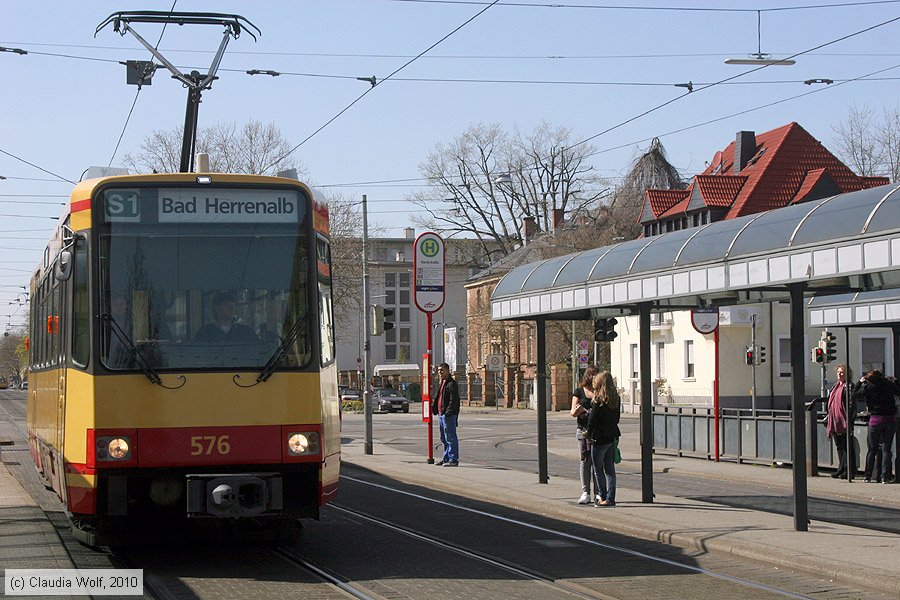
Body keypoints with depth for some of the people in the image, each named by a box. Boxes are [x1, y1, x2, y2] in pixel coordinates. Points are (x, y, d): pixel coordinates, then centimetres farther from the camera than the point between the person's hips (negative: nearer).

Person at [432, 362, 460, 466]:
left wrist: (448, 412, -23)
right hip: (441, 414, 10)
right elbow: (437, 397, 26)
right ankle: (446, 458, 24)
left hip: (449, 415, -10)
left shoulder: (452, 384, -12)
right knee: (444, 438, 16)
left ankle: (453, 460, -6)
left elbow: (454, 400, -19)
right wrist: (434, 408, 15)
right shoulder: (442, 383, 19)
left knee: (450, 437, -8)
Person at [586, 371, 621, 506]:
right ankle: (611, 498, 9)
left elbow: (592, 419, -12)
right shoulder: (615, 398, 5)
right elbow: (617, 417, 11)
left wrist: (589, 433, 3)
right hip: (612, 436, 7)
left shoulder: (598, 400, -15)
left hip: (599, 438, -7)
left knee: (598, 469, 4)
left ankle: (604, 497, 5)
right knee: (610, 469, 9)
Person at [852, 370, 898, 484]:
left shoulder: (867, 386, 0)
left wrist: (859, 382, 22)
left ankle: (868, 477, 9)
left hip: (875, 419, -1)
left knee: (872, 449, 8)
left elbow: (854, 396, 10)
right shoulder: (889, 384, 4)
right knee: (886, 448, 4)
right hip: (890, 419, 1)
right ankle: (885, 477, -4)